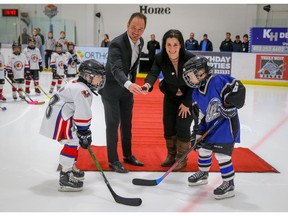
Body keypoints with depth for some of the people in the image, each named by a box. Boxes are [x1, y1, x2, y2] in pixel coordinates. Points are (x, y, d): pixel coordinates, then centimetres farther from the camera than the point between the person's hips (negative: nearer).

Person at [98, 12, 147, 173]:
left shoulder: (140, 42, -3)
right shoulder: (117, 44, -27)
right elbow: (116, 69, -41)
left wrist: (133, 84, 15)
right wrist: (129, 84, -58)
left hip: (127, 86, 7)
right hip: (111, 87, -7)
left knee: (127, 123, 15)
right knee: (113, 124, -3)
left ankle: (128, 155, 29)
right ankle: (113, 160, 9)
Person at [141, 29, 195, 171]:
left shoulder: (190, 58, -28)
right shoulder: (160, 58, -20)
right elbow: (153, 73, -32)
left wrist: (186, 103, -16)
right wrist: (148, 84, -56)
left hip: (189, 96, -4)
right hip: (170, 96, 4)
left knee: (182, 127, -5)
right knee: (168, 126, 7)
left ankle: (181, 158, 13)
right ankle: (171, 155, 28)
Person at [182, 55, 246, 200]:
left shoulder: (218, 81, -20)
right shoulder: (196, 93, 5)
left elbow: (238, 88, -22)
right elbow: (201, 114, 9)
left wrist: (230, 104, -27)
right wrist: (197, 132, 3)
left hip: (226, 124, -9)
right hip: (211, 126, 9)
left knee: (222, 154, -8)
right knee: (203, 148, 17)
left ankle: (229, 185, 7)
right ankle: (203, 174, 40)